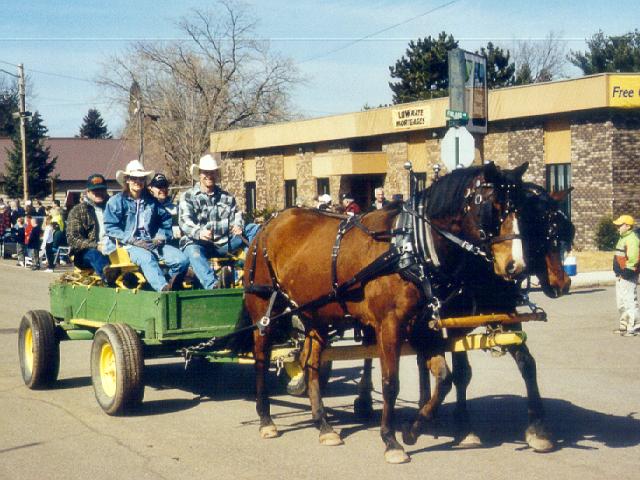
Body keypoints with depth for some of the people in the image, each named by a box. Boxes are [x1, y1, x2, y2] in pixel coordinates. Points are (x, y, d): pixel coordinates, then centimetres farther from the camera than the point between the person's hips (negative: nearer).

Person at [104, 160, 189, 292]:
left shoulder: (152, 202, 23)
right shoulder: (116, 201, 9)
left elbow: (166, 220, 24)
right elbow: (110, 228, -1)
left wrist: (160, 237, 3)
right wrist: (133, 241, -12)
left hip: (151, 243, 5)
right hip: (127, 245, -5)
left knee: (181, 259, -21)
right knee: (147, 258, -41)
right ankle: (163, 287, -61)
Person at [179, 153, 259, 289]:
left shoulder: (227, 197, 22)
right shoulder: (188, 197, 7)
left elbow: (236, 215, 11)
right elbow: (185, 221, -8)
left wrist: (238, 226, -15)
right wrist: (199, 232, -30)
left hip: (224, 243, 4)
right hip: (198, 242, -4)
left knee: (254, 229, -12)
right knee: (193, 250, -38)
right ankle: (212, 285, -55)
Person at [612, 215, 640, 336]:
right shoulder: (623, 239, 17)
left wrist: (626, 273, -21)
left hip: (628, 277, -11)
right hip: (621, 276, 11)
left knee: (629, 301, -9)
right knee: (621, 302, 16)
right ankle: (625, 325, 25)